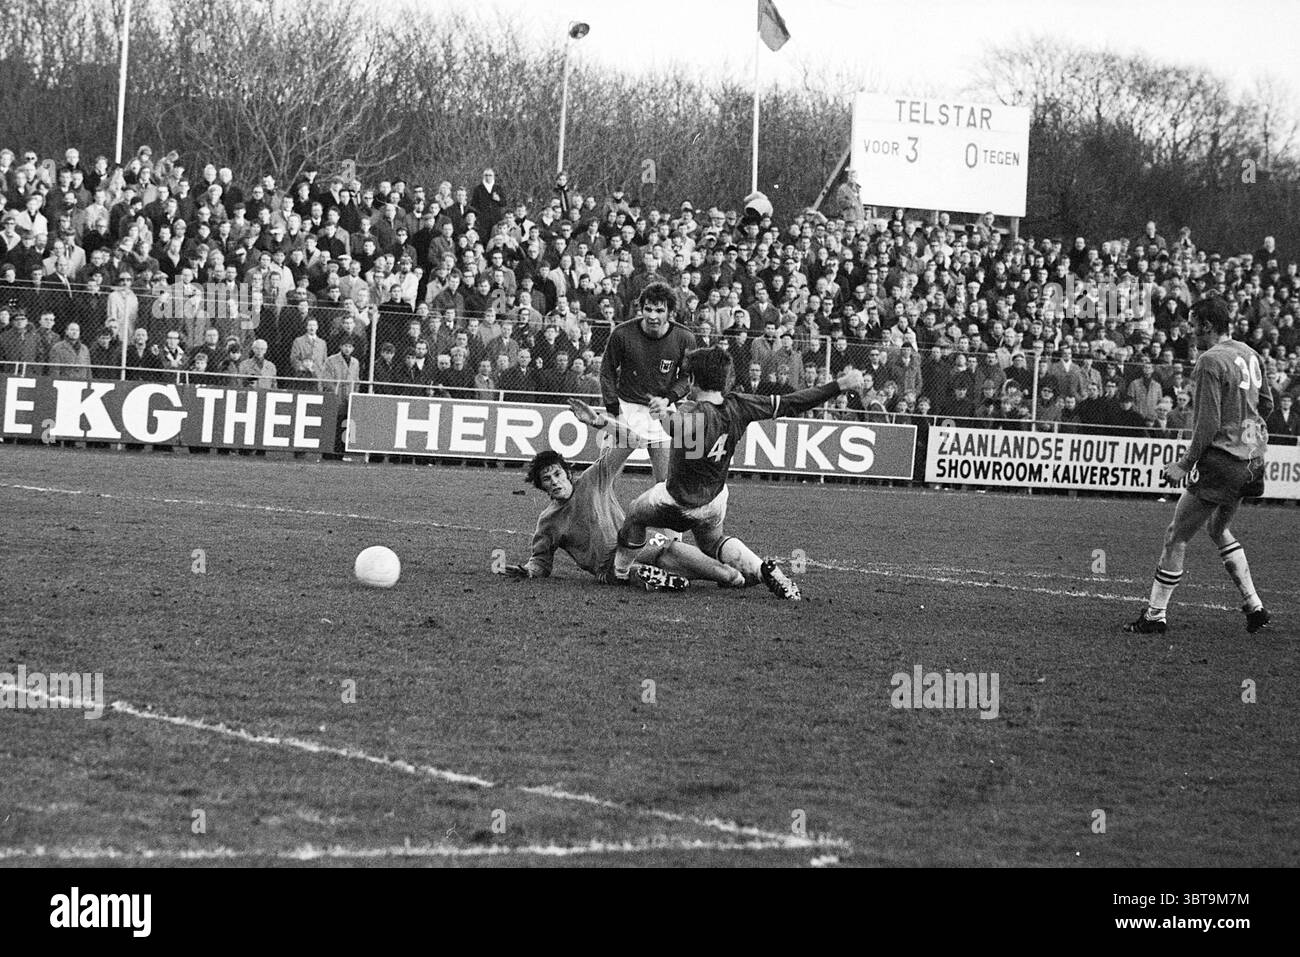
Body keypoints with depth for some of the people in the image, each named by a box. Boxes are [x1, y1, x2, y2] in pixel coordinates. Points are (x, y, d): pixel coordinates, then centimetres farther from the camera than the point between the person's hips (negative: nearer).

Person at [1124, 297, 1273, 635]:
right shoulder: (1250, 355, 8)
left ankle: (1155, 615, 3)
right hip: (1252, 461, 9)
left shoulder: (1211, 362, -16)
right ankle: (1254, 606, 23)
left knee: (1176, 535, 0)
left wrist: (1185, 464, -12)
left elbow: (1209, 423, -19)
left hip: (1221, 459, -9)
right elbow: (1266, 404, 19)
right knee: (1218, 528, 26)